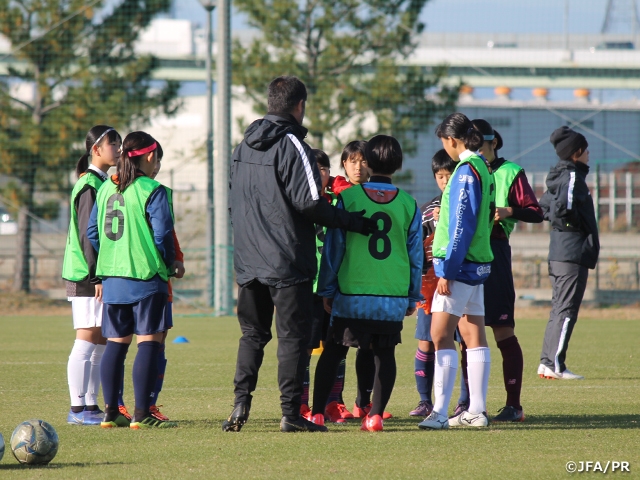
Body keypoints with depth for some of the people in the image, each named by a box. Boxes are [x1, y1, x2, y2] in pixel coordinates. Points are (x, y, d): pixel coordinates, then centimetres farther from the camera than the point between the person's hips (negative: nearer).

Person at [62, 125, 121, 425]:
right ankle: (78, 409, -7)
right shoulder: (90, 185, -12)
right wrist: (96, 275, -19)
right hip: (87, 276, -9)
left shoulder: (103, 183, 17)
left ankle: (91, 405, 13)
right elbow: (87, 234, -17)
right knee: (87, 341, -8)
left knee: (102, 342, 9)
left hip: (102, 275, 9)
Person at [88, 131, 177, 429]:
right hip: (146, 278, -7)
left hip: (112, 278, 7)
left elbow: (92, 232, 13)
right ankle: (141, 414, -10)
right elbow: (162, 234, -13)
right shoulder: (152, 191, -10)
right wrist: (168, 265, 2)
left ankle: (111, 412, 12)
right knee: (149, 342, -4)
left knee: (116, 343, 12)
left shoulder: (106, 189, 10)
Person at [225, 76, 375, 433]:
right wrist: (356, 223, -12)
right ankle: (291, 413, -2)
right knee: (293, 336, -1)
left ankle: (241, 404, 4)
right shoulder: (291, 145, -12)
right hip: (288, 262, -7)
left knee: (252, 333, 15)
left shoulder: (245, 146, 12)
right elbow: (309, 203, -19)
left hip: (249, 262, 7)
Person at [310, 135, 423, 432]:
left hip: (352, 293, -1)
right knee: (384, 354, 7)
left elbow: (333, 248, 3)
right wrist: (413, 296, 20)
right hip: (394, 295, 1)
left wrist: (326, 290, 12)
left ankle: (317, 413, 5)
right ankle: (376, 415, -2)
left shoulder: (348, 198, -1)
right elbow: (416, 254, 10)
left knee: (333, 352, 8)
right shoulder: (408, 204, 4)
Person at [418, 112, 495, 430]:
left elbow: (462, 225, -18)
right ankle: (477, 411, 12)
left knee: (441, 336, -12)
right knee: (474, 337, 10)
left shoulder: (466, 170, -14)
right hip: (476, 263, 10)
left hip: (459, 264, -10)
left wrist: (447, 269, -17)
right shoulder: (482, 168, 14)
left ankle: (440, 412, -17)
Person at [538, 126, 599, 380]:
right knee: (567, 309, -9)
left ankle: (547, 362, 15)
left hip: (558, 252, 10)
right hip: (574, 252, -10)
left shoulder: (560, 177, 16)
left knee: (559, 308, 14)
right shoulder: (573, 177, -12)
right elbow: (565, 207, -26)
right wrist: (577, 224, -11)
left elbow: (544, 206, 19)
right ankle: (555, 364, -11)